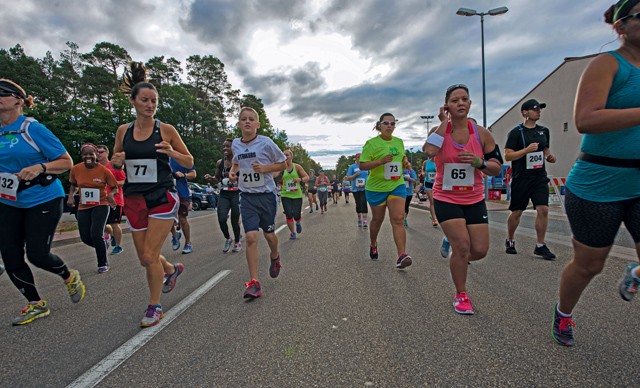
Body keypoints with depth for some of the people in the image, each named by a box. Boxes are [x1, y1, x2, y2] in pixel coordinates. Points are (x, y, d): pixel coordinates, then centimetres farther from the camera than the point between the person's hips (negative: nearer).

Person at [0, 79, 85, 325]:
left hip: (42, 200, -6)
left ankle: (70, 277, 27)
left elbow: (67, 162, -11)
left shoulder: (33, 128, -10)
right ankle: (35, 305, 23)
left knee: (37, 254, -5)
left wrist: (40, 167, -26)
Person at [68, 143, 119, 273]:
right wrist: (71, 195, -4)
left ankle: (103, 263, 5)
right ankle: (103, 243, 40)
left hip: (101, 205, -4)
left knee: (96, 234, -16)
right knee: (85, 237, 4)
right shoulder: (75, 169, -4)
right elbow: (73, 184, 15)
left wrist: (111, 194, -24)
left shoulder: (104, 170, -12)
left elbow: (114, 187, -2)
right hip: (83, 207, 4)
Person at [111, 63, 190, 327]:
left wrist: (172, 152, -19)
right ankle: (172, 269, 44)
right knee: (145, 259, 11)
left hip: (162, 197, -4)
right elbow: (115, 165, 16)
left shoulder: (166, 129, -4)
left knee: (149, 256, -5)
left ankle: (154, 307, 16)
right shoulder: (123, 130, 6)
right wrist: (117, 162, -7)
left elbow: (190, 162, 0)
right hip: (134, 198, 4)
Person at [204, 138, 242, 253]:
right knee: (221, 219, -8)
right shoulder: (219, 163, 9)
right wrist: (210, 178, -3)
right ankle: (228, 239, 21)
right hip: (224, 194, 4)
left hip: (236, 194, -3)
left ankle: (237, 242, 26)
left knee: (235, 220, 2)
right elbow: (217, 180, 18)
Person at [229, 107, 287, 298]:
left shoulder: (266, 142, -9)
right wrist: (233, 171, 2)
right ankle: (254, 282, 0)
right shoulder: (235, 144, 3)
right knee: (251, 237, -8)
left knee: (269, 234, 11)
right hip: (247, 196, 2)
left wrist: (265, 168, -17)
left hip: (266, 194, -2)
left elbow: (283, 163, -1)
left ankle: (275, 257, 46)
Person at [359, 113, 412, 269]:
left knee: (398, 219, -10)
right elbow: (362, 165, -13)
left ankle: (401, 256, -13)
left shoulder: (399, 142, 8)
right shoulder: (372, 143, -9)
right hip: (376, 187, -3)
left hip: (397, 185, 3)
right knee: (377, 219, 12)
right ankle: (373, 245, 39)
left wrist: (401, 172, 8)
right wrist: (381, 161, -26)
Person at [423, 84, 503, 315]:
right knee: (462, 246, -11)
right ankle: (461, 295, 13)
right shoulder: (440, 131, -6)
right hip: (446, 199, -3)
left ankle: (451, 244, 36)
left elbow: (497, 168, 3)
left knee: (480, 250, 1)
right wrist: (444, 122, -19)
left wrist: (478, 162, -18)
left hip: (475, 200, 3)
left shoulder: (482, 134, 0)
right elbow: (429, 151, -30)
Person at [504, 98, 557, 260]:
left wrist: (549, 156, 4)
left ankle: (540, 246, 5)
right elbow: (508, 156, -11)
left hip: (540, 176, 5)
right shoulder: (516, 132, -5)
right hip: (521, 178, -4)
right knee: (516, 212, 5)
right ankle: (510, 241, 25)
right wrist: (527, 150, -23)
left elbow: (545, 150, 25)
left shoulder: (544, 130, 12)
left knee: (543, 209, -7)